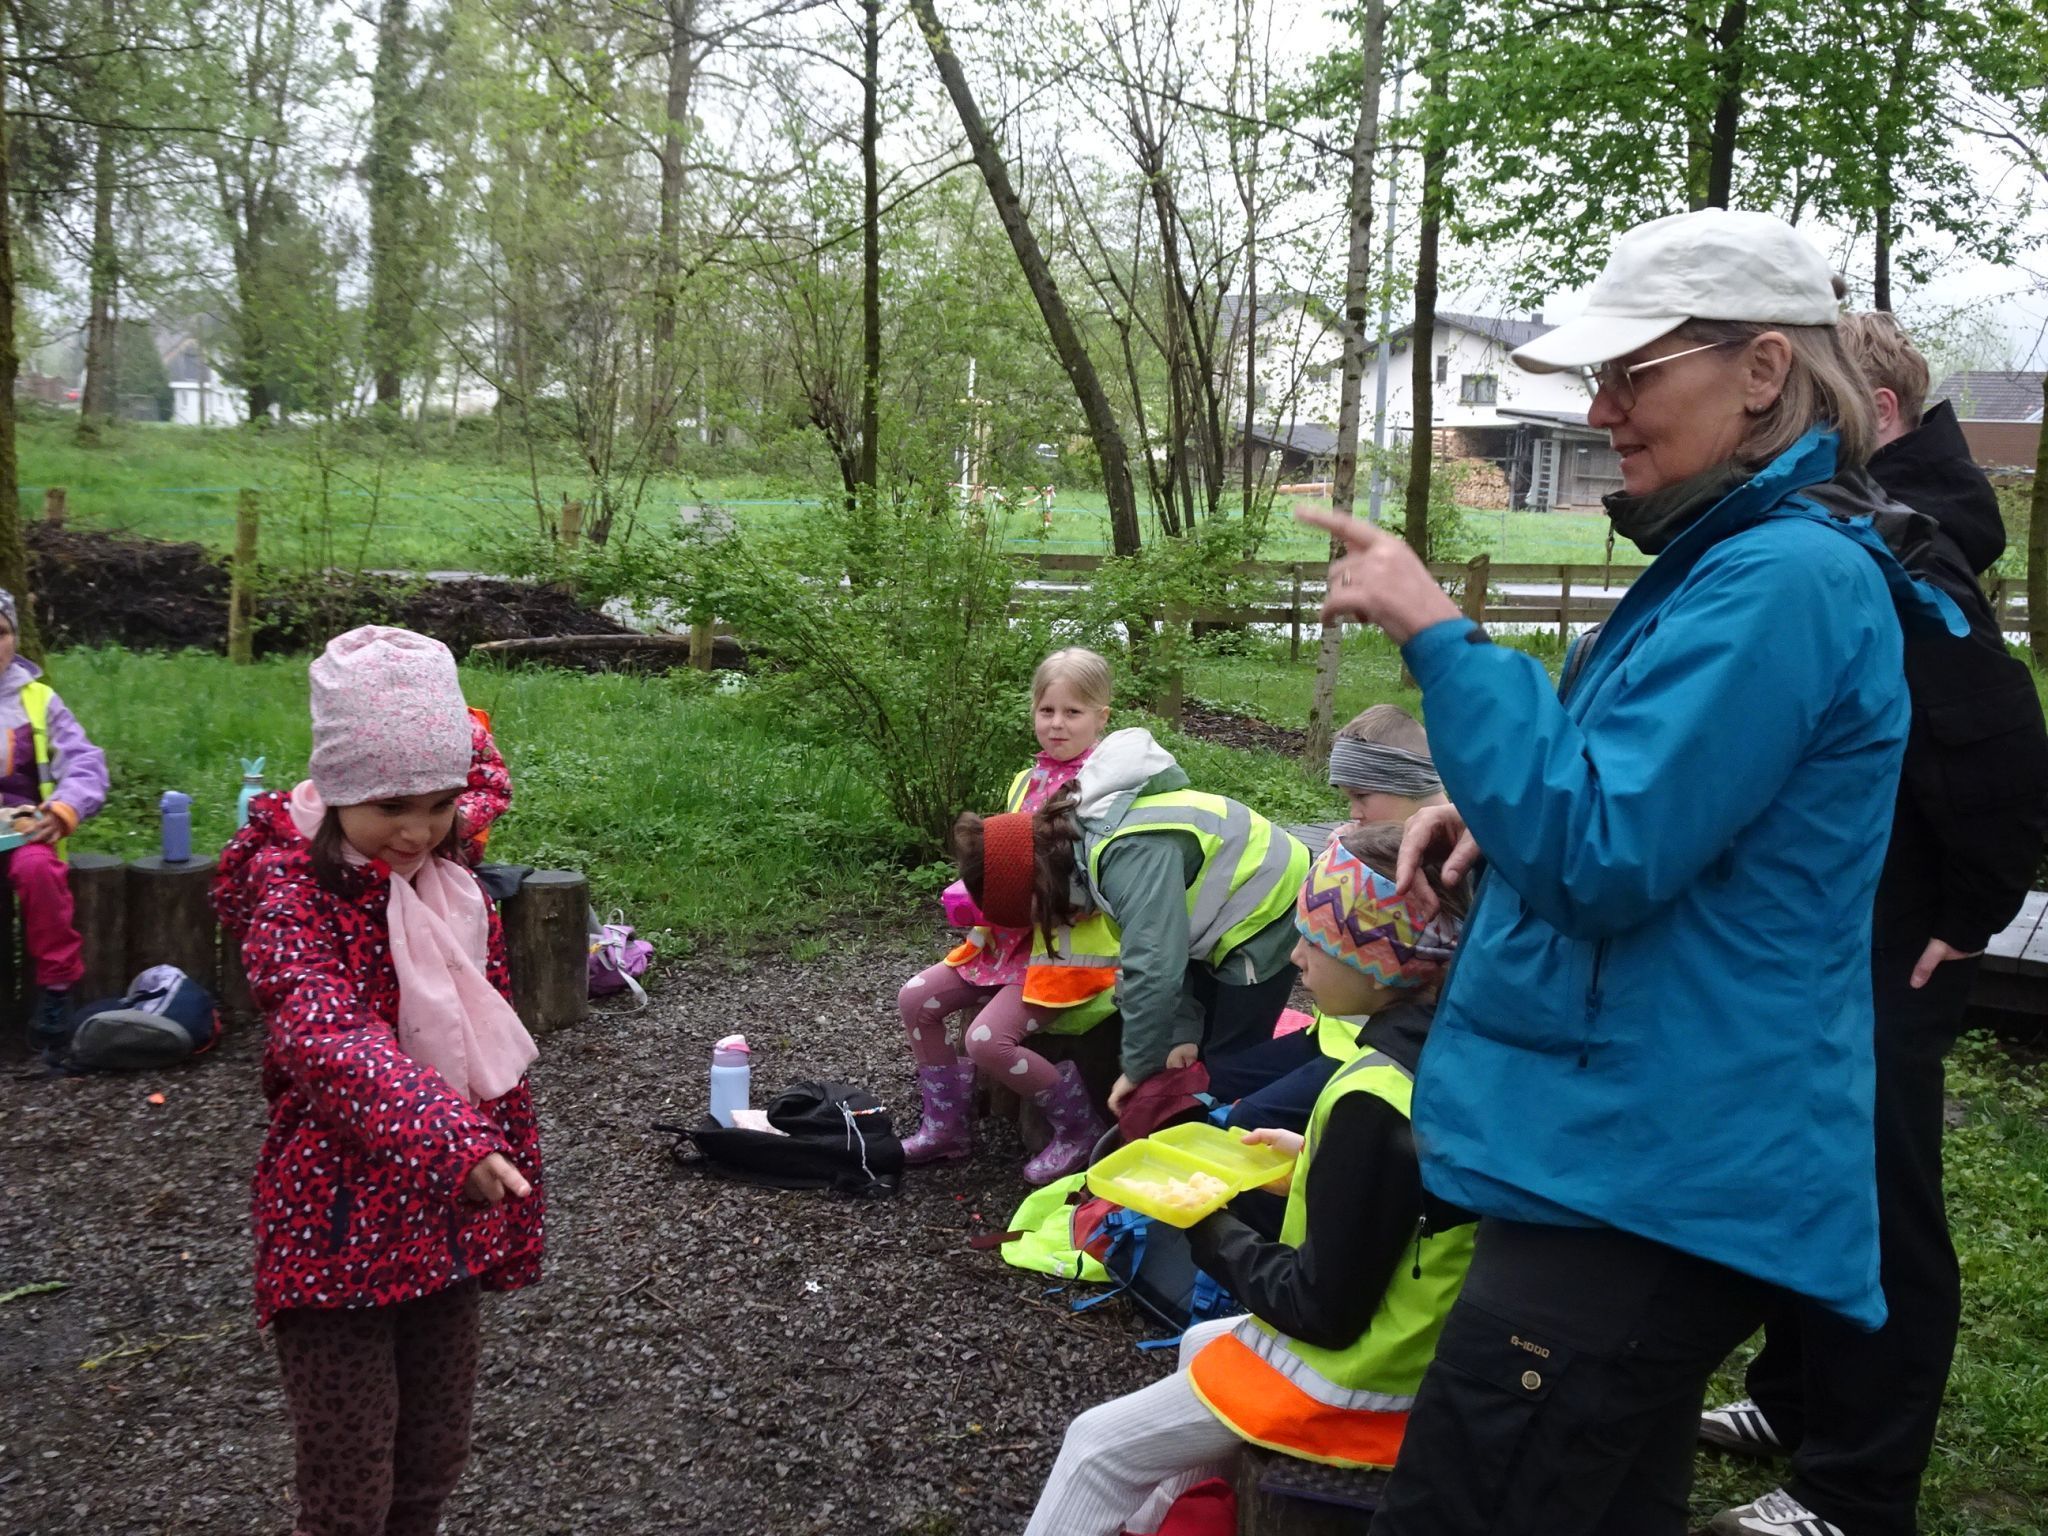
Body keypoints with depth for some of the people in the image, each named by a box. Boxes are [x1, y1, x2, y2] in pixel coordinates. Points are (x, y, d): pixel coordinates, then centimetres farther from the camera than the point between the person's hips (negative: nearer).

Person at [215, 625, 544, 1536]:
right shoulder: (293, 899, -15)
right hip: (337, 1230, -6)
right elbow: (330, 1040, -34)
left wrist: (510, 1208, 13)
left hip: (446, 1223, 6)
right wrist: (449, 1139, -49)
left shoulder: (453, 894, 6)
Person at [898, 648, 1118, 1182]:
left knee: (988, 1039, -23)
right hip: (1011, 934, 8)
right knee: (916, 998, 1)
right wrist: (978, 896, -1)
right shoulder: (1027, 781, 11)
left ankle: (1080, 1129, -1)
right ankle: (947, 1127, 15)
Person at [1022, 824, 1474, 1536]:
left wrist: (1208, 1228, -12)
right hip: (1426, 1347, 9)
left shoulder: (1371, 1101, -30)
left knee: (1099, 1450, 5)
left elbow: (1324, 1309, -24)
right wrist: (1318, 1162, 6)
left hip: (1358, 1379, -9)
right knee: (1201, 1343, 32)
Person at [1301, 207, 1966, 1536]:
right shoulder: (1731, 559, 15)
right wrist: (1495, 814, 7)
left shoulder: (1785, 579, -19)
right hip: (1659, 1159, 11)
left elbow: (1600, 855, -23)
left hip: (1648, 1181, -11)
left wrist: (1438, 635, -21)